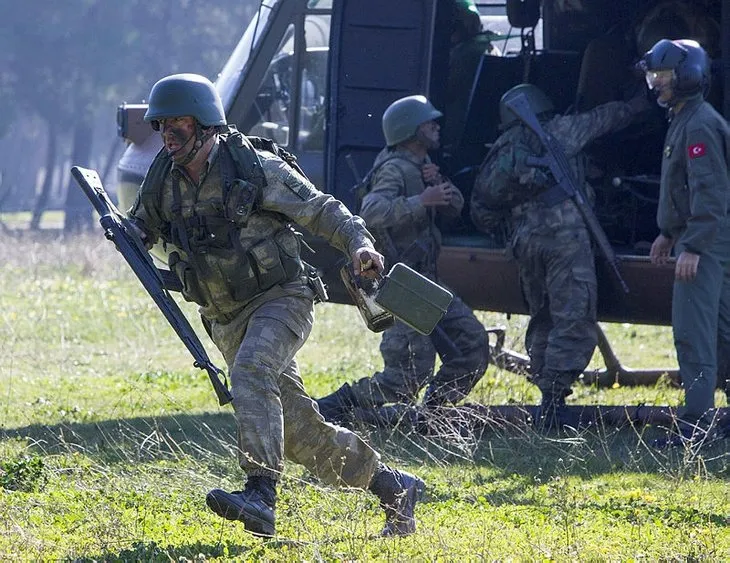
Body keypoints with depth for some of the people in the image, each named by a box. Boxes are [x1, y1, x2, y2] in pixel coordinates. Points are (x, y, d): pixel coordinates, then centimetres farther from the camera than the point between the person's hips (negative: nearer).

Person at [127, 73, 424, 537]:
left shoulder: (255, 167, -14)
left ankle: (261, 497, -43)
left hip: (280, 300, -6)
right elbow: (141, 231, 16)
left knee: (251, 373, -35)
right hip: (227, 320, 6)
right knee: (298, 430, 8)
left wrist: (359, 243, -26)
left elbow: (322, 210, -9)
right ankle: (393, 486, 25)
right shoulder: (165, 180, 1)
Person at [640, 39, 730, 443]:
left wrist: (692, 247, -26)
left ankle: (694, 425, -15)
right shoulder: (682, 121, 17)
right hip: (697, 240, 11)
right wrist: (668, 234, 27)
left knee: (693, 332, -13)